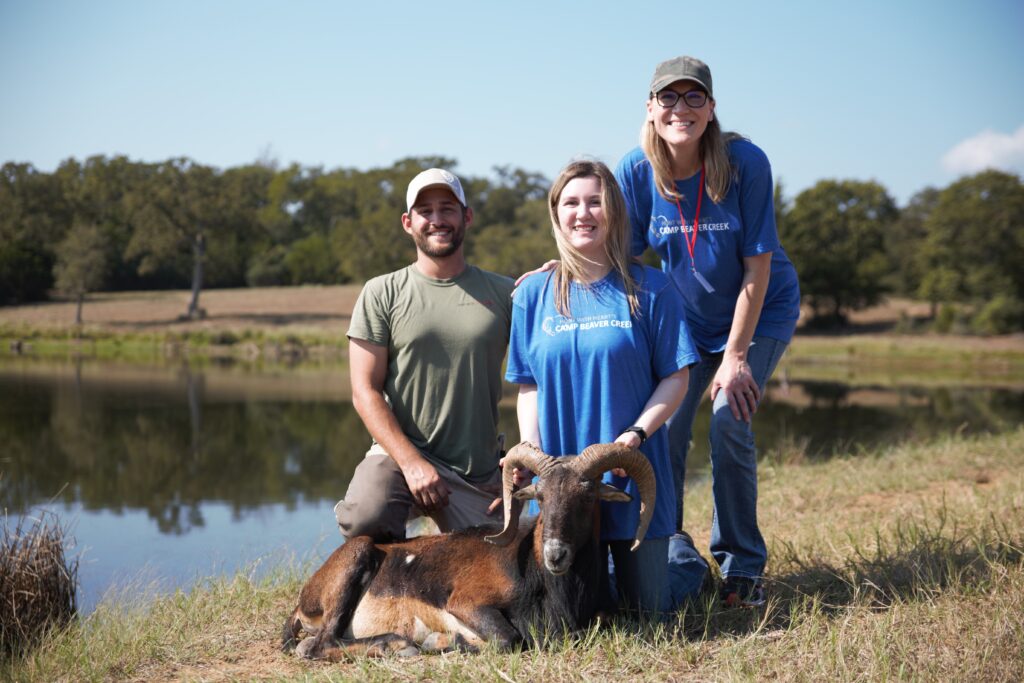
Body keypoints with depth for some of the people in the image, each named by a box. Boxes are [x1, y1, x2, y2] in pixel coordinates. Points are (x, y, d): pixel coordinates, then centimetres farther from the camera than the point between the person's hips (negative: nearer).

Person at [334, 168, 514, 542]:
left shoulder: (503, 294, 8)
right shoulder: (381, 293, 3)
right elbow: (365, 391, -3)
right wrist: (411, 463, -13)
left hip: (481, 476, 2)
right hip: (400, 454, -2)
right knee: (365, 520, -30)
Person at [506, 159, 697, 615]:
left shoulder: (649, 289, -2)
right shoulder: (533, 293, 5)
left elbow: (676, 377, -2)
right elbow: (528, 386, 7)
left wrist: (636, 433, -17)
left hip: (635, 475, -2)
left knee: (646, 610, 6)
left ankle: (678, 555, 37)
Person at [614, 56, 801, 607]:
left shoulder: (746, 163, -22)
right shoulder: (636, 171, -16)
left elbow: (757, 266, -19)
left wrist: (735, 356, -20)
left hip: (759, 314, -2)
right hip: (685, 317, 3)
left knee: (729, 421, -18)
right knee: (663, 425, -10)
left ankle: (741, 566, 0)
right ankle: (669, 555, 11)